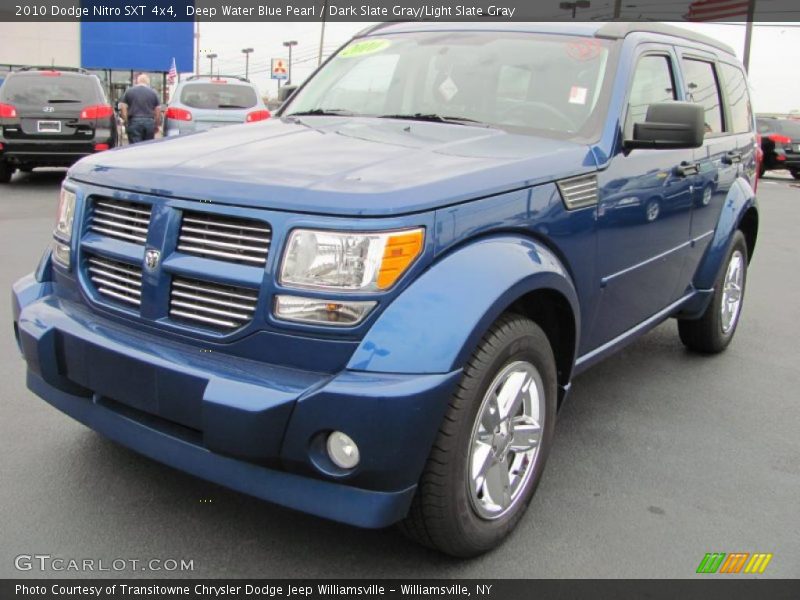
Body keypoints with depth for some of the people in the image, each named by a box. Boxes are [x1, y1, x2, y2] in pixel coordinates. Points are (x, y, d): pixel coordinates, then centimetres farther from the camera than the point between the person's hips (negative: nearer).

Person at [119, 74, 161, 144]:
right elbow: (158, 110, 7)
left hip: (134, 122, -1)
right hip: (149, 122, 1)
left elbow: (123, 108, 2)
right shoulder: (153, 92, 9)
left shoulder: (129, 91, 7)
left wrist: (126, 122, 8)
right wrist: (156, 125, 14)